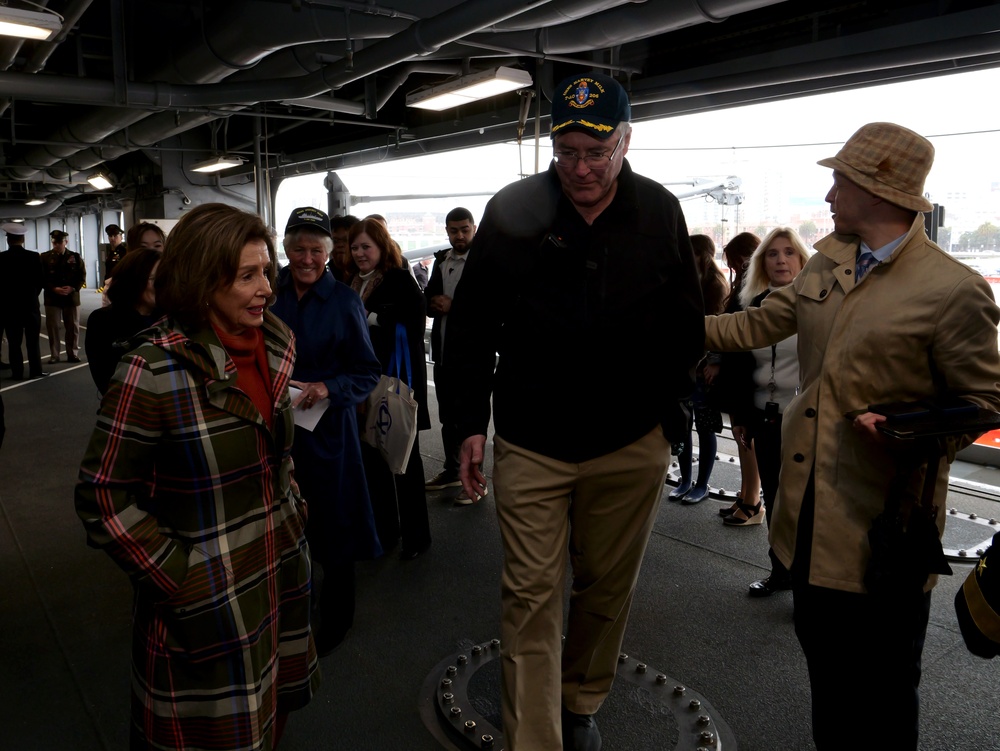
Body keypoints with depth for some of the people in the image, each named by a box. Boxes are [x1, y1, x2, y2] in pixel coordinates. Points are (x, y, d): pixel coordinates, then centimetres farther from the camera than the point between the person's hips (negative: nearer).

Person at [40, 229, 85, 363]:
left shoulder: (75, 257, 5)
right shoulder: (45, 257, 3)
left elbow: (82, 276, 3)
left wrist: (73, 288, -13)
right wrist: (54, 289, -16)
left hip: (71, 297, 1)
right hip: (52, 298, -1)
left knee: (73, 327, 6)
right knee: (52, 327, 1)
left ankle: (73, 354, 15)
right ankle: (54, 355, 9)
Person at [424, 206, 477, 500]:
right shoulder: (441, 261, 13)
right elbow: (428, 300, 15)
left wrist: (453, 306, -17)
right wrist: (435, 304, -7)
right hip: (443, 351, 7)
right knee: (447, 415, 16)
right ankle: (452, 470, 31)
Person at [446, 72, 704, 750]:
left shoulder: (660, 212, 0)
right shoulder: (512, 212, -5)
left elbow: (688, 325, 8)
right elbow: (471, 328, 1)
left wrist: (666, 410, 3)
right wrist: (473, 423, -3)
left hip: (632, 447, 2)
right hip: (531, 445, -2)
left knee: (608, 590, 16)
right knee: (532, 597, 1)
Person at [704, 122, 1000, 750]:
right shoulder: (828, 261, 7)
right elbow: (760, 324, 16)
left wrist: (920, 434, -26)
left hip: (881, 525, -6)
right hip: (814, 509, 7)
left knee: (880, 692, 10)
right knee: (823, 656, 23)